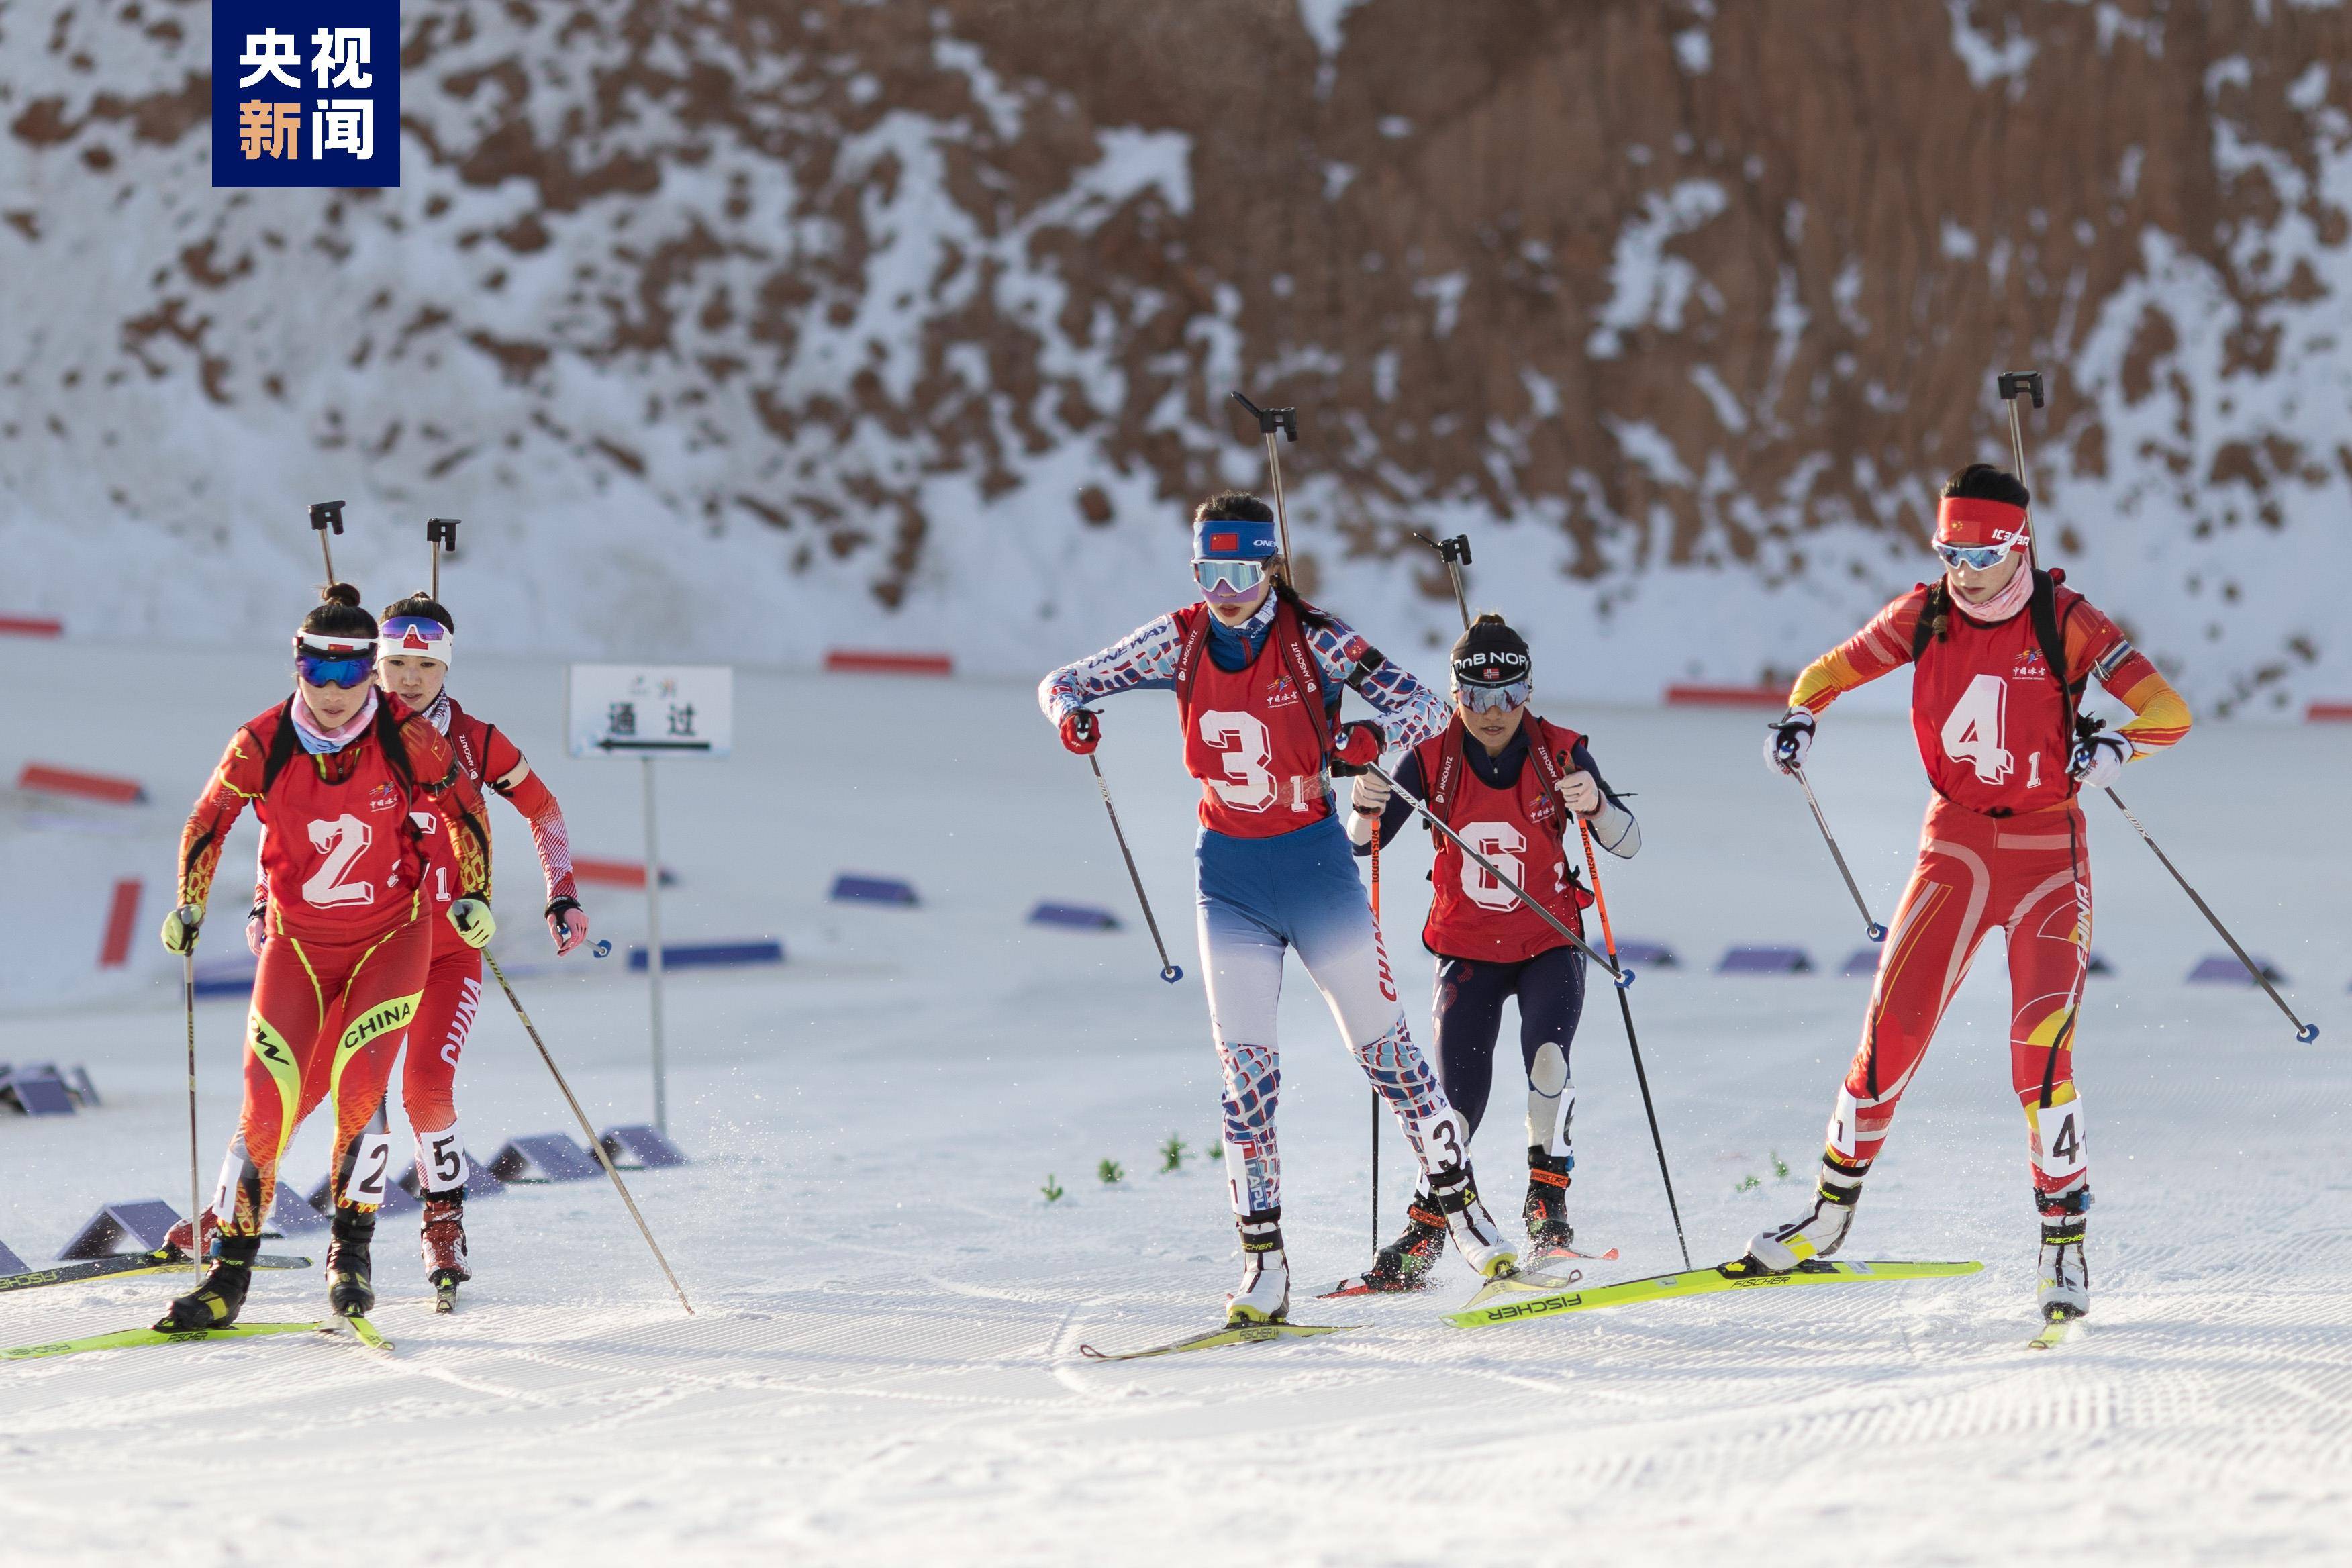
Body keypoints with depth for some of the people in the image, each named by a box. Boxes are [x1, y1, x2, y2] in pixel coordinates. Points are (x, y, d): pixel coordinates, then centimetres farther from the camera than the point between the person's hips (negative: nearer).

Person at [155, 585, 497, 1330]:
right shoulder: (261, 746, -13)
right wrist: (189, 908, -2)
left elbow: (462, 807, 2)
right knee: (269, 1104, -8)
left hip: (391, 938, -1)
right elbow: (208, 822, 4)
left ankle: (352, 1245, -3)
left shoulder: (410, 740, -16)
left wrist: (472, 895, -4)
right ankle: (230, 1273, 0)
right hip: (297, 944, 1)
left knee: (357, 1086, -20)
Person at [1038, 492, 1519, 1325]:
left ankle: (1462, 1205, 17)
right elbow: (1064, 682, 3)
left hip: (1315, 862, -2)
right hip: (1229, 878, 2)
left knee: (1383, 1045, 1)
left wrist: (1374, 736, -36)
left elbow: (1426, 706, -13)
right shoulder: (1179, 641, -3)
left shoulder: (1314, 639, -11)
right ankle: (1264, 1265, -1)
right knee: (1244, 1067, -4)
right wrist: (1071, 713, -21)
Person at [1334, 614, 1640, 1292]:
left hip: (1549, 945, -1)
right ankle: (1423, 1236, 11)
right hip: (1467, 950, 1)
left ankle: (1548, 1195, -12)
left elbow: (1627, 845, -20)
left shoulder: (1560, 753, -14)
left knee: (1546, 1051, -27)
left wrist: (1595, 807, -41)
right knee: (1458, 1094, -6)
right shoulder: (1433, 760, -11)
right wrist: (1366, 810, -32)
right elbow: (1363, 842, -10)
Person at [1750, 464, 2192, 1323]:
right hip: (1955, 842, 3)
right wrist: (1799, 715, -8)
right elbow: (1833, 670, 14)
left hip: (2047, 850, -3)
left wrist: (2114, 748, -34)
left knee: (2042, 1049, -15)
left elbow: (2168, 711, -13)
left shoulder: (2065, 621, -10)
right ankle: (1832, 1208, 13)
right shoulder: (1925, 615, 0)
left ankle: (2064, 1244, -9)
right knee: (1893, 1025, -3)